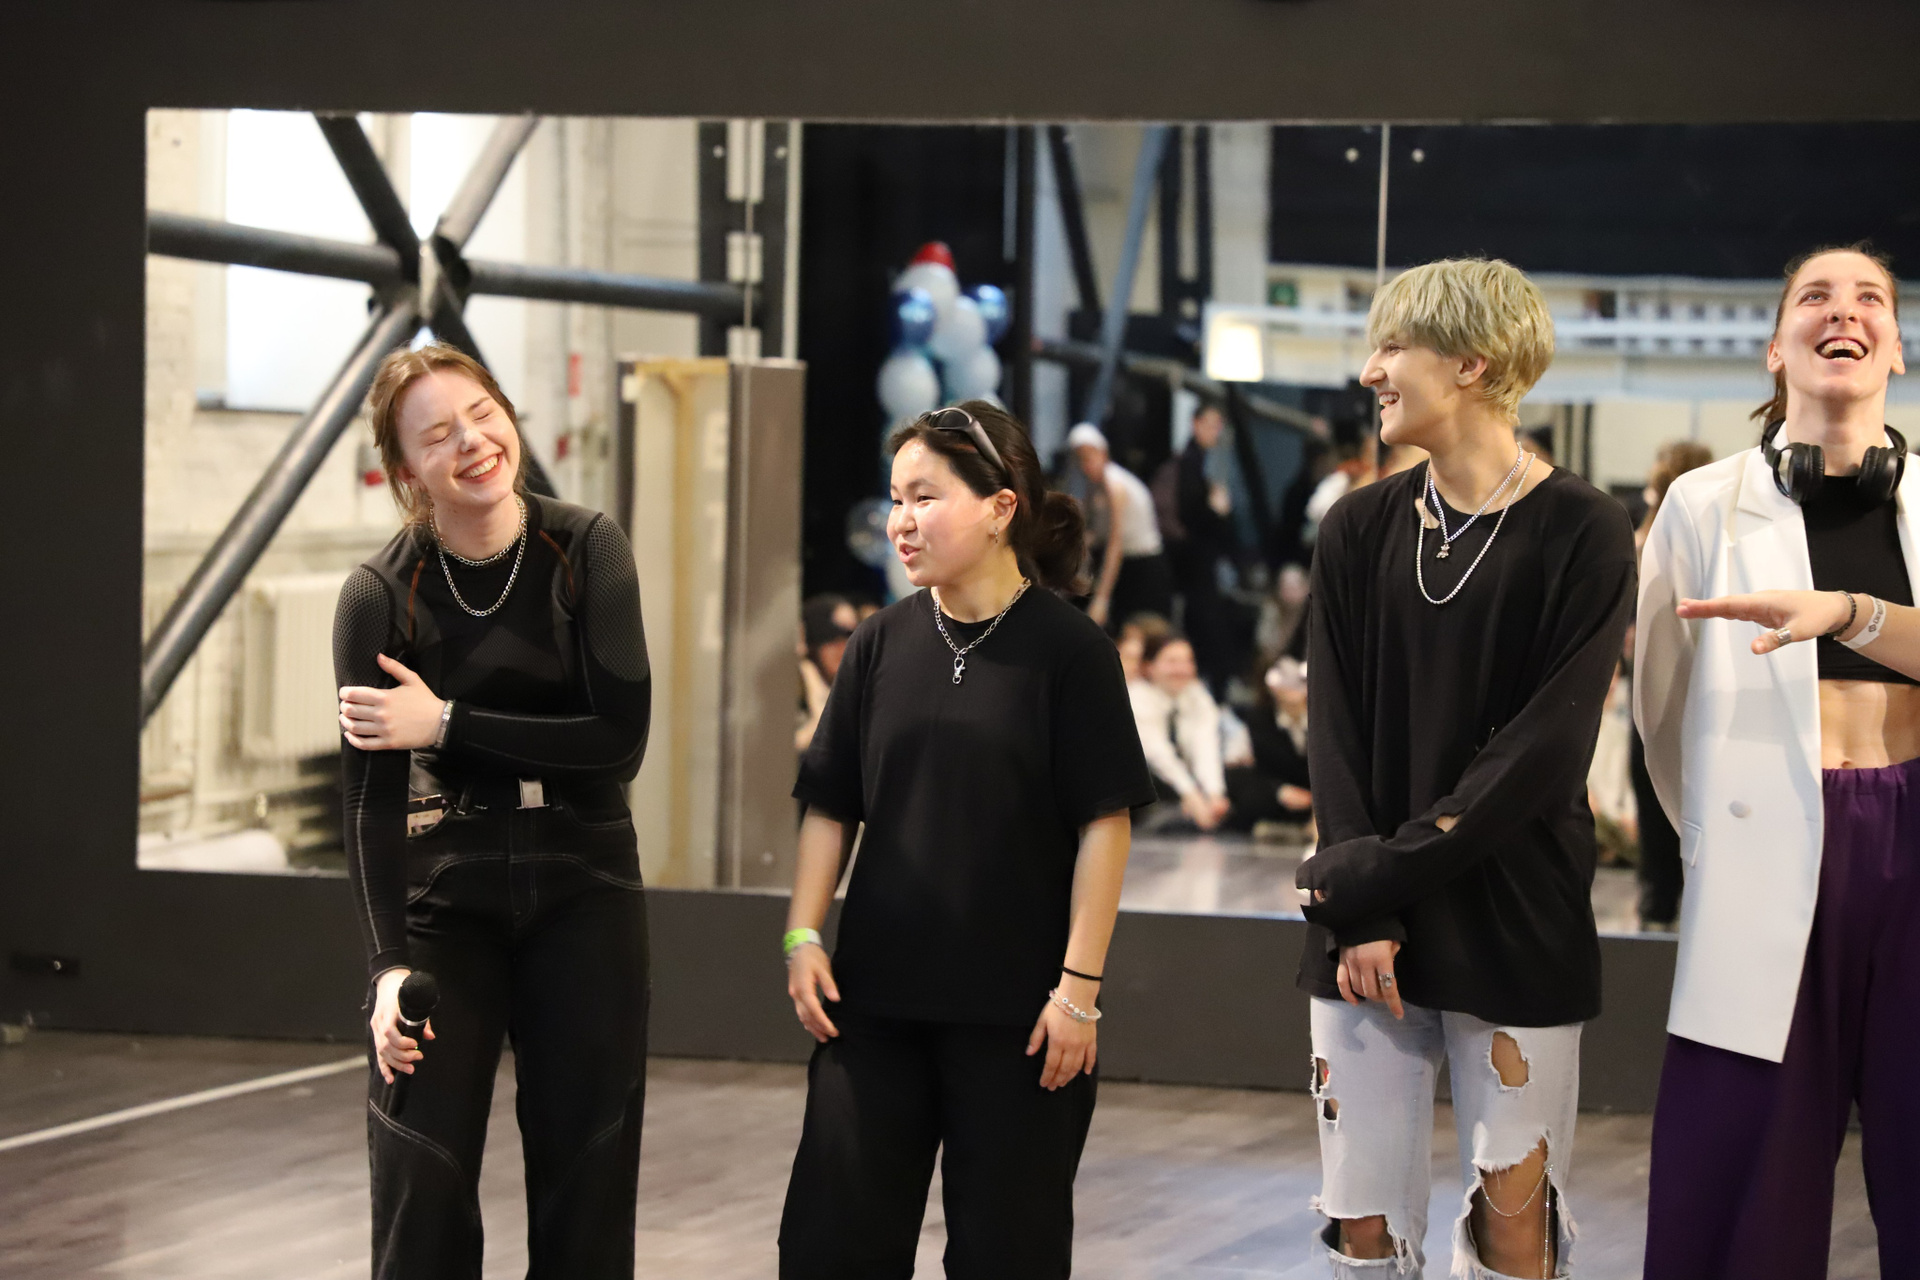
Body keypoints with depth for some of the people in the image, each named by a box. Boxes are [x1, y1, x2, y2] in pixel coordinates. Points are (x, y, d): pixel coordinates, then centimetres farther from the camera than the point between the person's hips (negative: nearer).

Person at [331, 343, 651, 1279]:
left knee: (589, 1176, 4)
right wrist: (390, 963, -22)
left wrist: (446, 724, -17)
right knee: (422, 1183, -7)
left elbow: (620, 741, -13)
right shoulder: (382, 594, -9)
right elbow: (371, 803, -12)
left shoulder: (585, 552, -6)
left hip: (584, 887, 1)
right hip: (443, 894, -1)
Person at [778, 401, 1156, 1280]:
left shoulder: (1066, 646, -7)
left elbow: (1104, 822, -8)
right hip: (877, 996, 4)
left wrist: (1080, 984, -12)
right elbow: (830, 805, 10)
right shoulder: (882, 644, 6)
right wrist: (803, 936, 0)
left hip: (1014, 1009, -4)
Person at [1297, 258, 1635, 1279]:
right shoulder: (1360, 530, 8)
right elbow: (1335, 731, 4)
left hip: (1514, 929, -3)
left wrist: (1373, 875, -13)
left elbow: (1546, 747, -10)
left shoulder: (1580, 533, -4)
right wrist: (1358, 918, -9)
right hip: (1363, 931, 4)